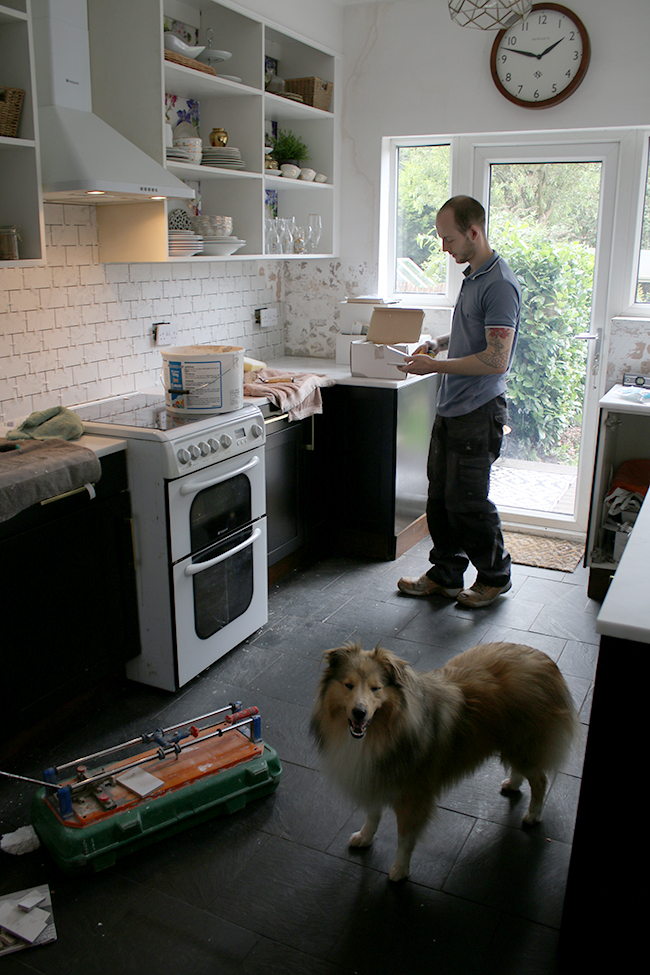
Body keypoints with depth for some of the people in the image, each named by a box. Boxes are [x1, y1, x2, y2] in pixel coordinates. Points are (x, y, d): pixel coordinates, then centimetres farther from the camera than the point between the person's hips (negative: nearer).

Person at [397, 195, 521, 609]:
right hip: (452, 408, 9)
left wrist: (436, 366, -16)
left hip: (478, 412, -9)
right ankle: (446, 575, 27)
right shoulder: (473, 276, 14)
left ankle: (495, 576, 20)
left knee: (467, 503, -1)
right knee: (440, 497, 14)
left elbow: (495, 360, -23)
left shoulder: (499, 285, -17)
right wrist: (439, 343, 11)